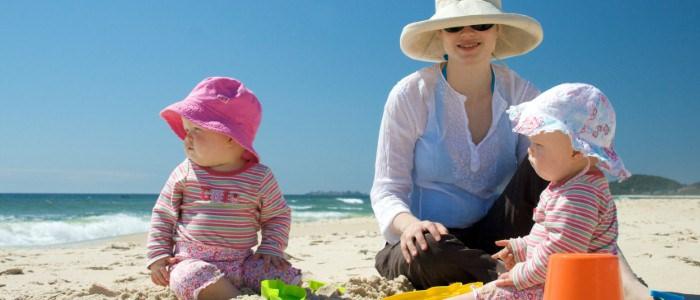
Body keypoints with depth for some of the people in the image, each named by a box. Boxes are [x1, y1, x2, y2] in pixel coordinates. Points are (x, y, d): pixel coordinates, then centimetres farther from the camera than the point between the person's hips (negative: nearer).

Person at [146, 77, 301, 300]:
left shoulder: (260, 177, 0)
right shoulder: (185, 173, 2)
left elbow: (278, 215, 13)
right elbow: (163, 215, 8)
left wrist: (271, 249, -1)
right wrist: (158, 256, 0)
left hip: (242, 263, 2)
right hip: (192, 262, -1)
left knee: (286, 276, -19)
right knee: (195, 278, -36)